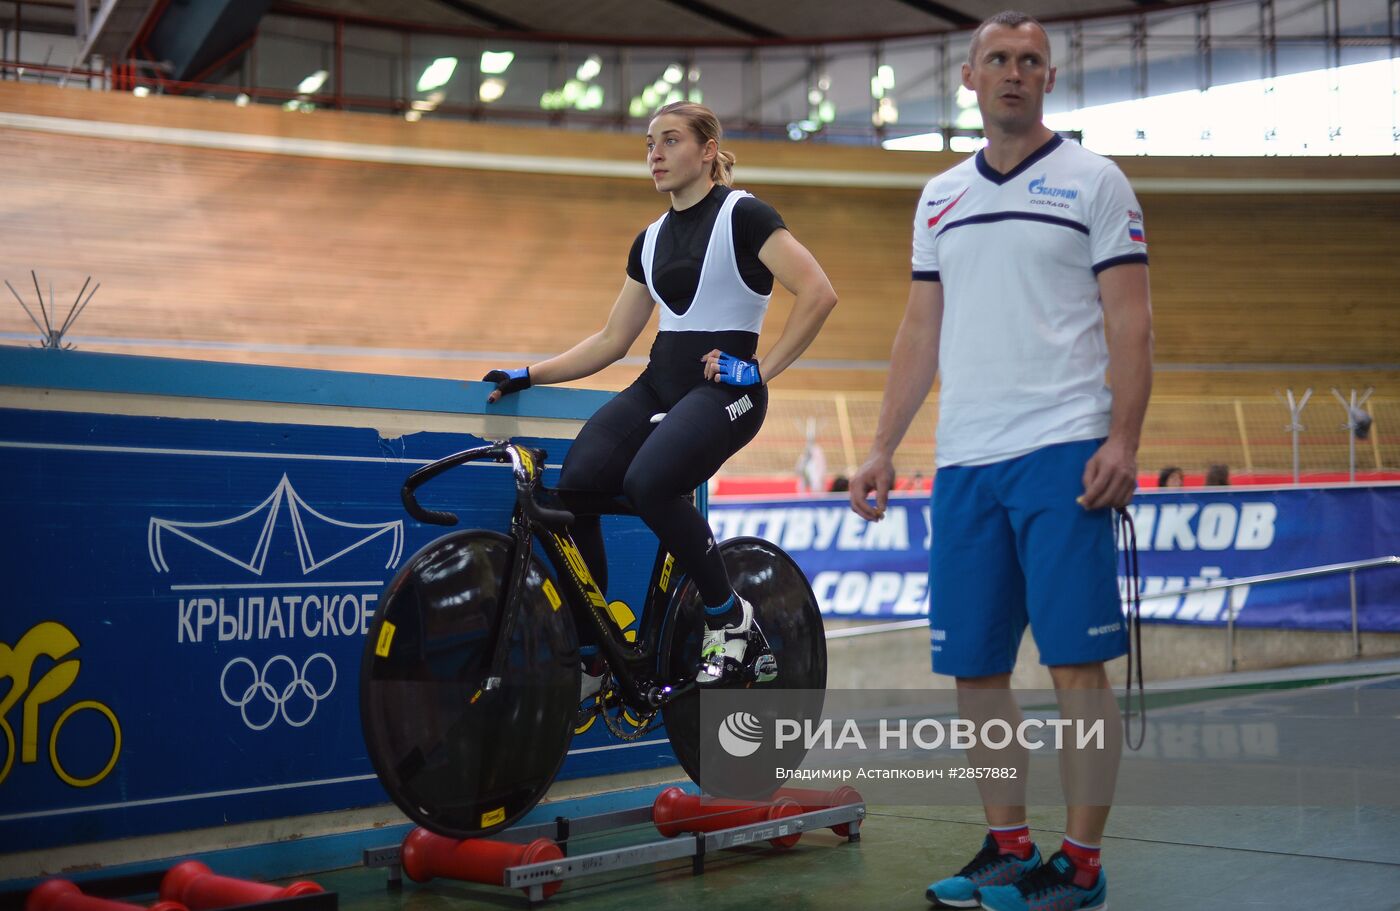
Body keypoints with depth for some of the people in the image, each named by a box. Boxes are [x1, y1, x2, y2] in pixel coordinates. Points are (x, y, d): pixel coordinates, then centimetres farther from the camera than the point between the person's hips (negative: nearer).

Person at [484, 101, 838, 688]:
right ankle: (591, 656, -3)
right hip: (658, 383, 6)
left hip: (723, 386, -6)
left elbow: (818, 293, -13)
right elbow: (612, 340, 18)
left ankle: (730, 621, -10)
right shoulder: (652, 239, 17)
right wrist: (528, 375, 10)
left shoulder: (742, 215, -4)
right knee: (575, 485, -16)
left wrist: (765, 368, -14)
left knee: (647, 483, -31)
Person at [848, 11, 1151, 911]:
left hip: (1062, 455, -5)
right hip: (963, 462, 5)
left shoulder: (1095, 182, 3)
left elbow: (1130, 321, -3)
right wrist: (884, 447, 11)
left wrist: (1124, 441, -14)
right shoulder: (940, 197, 17)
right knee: (974, 667, 7)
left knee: (1077, 664, -5)